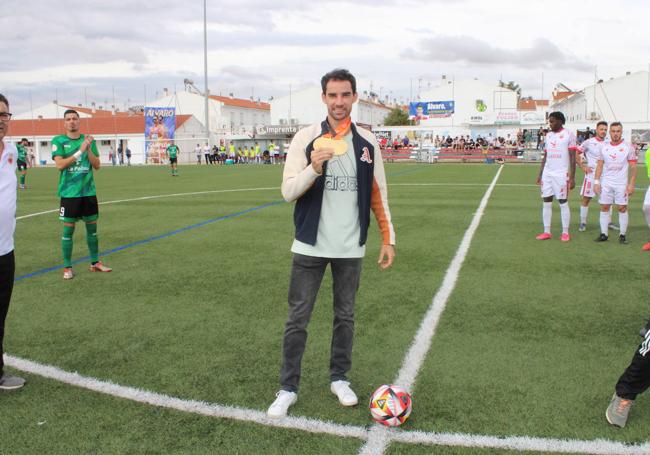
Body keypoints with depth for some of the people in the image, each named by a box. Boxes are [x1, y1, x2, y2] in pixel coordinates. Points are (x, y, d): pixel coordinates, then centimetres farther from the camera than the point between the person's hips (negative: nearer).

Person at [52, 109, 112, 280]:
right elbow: (60, 165, -15)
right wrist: (80, 151, -21)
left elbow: (97, 165, 1)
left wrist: (89, 149, -14)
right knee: (68, 230, 1)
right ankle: (67, 267, 11)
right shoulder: (58, 141, -3)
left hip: (89, 191, 3)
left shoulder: (89, 140, 6)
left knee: (92, 228, 10)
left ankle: (95, 263, 22)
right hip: (69, 193, -3)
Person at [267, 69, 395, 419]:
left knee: (345, 315, 13)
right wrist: (314, 167, -27)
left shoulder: (367, 142, 2)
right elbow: (288, 191, -10)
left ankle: (339, 378, 31)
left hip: (350, 247, 2)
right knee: (297, 318, 4)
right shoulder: (306, 138, -5)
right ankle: (288, 387, 17)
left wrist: (388, 238, 4)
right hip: (310, 245, -2)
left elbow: (378, 195, 8)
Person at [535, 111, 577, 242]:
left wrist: (572, 177, -12)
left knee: (563, 202, 0)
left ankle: (565, 232, 8)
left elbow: (573, 157, -7)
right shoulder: (548, 135, 13)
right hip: (547, 174, 6)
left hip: (561, 174, -5)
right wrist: (540, 174, 12)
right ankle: (547, 232, 10)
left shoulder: (568, 135, -4)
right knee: (546, 202, 4)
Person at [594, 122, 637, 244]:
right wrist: (596, 182, 2)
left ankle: (622, 235, 7)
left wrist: (631, 184, -9)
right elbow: (599, 166, 10)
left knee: (622, 208, -1)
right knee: (604, 207, 3)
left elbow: (633, 167, -2)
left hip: (622, 184, -3)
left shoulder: (628, 147, -2)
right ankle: (604, 234, 10)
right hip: (606, 183, 3)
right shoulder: (604, 147, 7)